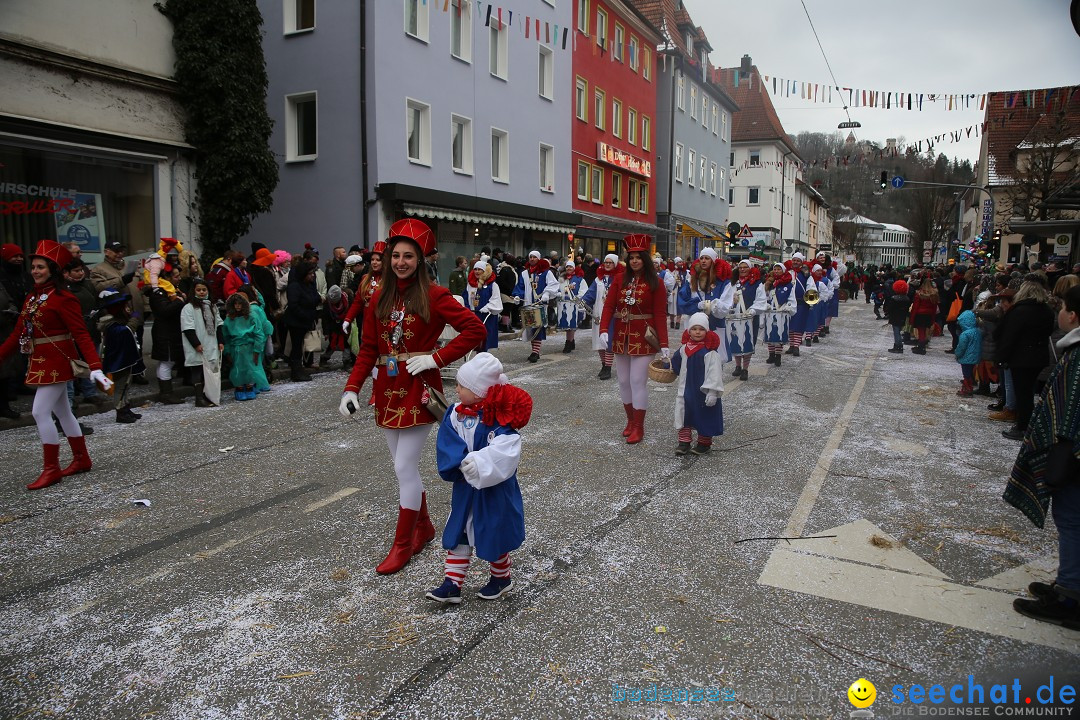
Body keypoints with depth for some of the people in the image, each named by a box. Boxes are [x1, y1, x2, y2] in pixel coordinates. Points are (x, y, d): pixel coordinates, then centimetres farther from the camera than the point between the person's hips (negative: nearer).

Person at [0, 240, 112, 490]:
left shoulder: (63, 298, -14)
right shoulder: (31, 297, 10)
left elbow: (81, 335, -20)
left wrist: (95, 366, -28)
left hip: (56, 363, -9)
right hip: (40, 363, 9)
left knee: (40, 412, -10)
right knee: (62, 412, 15)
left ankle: (51, 469, 0)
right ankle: (82, 460, 26)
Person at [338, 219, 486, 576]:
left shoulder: (433, 295, -7)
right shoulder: (380, 298, 8)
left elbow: (475, 329, -12)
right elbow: (368, 350, 8)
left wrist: (437, 358, -16)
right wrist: (351, 389, -3)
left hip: (419, 390, -5)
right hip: (387, 390, 6)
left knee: (405, 468, -4)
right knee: (405, 466, 13)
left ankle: (403, 545, 11)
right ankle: (423, 528, 33)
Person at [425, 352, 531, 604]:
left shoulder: (499, 419, -21)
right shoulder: (456, 414, -3)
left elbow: (504, 451, -32)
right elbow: (447, 447, -9)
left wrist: (477, 463, -37)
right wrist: (462, 463, -24)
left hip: (494, 491, -6)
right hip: (465, 488, 6)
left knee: (495, 535, 12)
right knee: (457, 533, 11)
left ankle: (502, 577, 36)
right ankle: (452, 584, 21)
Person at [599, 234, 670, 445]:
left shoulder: (655, 284, -4)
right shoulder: (620, 280, 6)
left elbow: (660, 315, -8)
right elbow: (609, 305, -2)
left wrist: (664, 344, -14)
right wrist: (604, 330, -17)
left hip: (643, 338, -4)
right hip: (621, 337, 4)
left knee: (638, 381, -5)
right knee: (623, 381, 11)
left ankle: (638, 427, 5)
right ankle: (630, 421, 26)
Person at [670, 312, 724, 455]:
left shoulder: (710, 351, -18)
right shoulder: (684, 348, 1)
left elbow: (714, 373, -20)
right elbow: (676, 365, 20)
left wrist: (712, 392, -22)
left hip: (704, 392, -5)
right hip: (687, 390, 6)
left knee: (705, 417, 8)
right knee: (684, 414, 10)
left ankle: (704, 443, 23)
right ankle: (684, 441, 21)